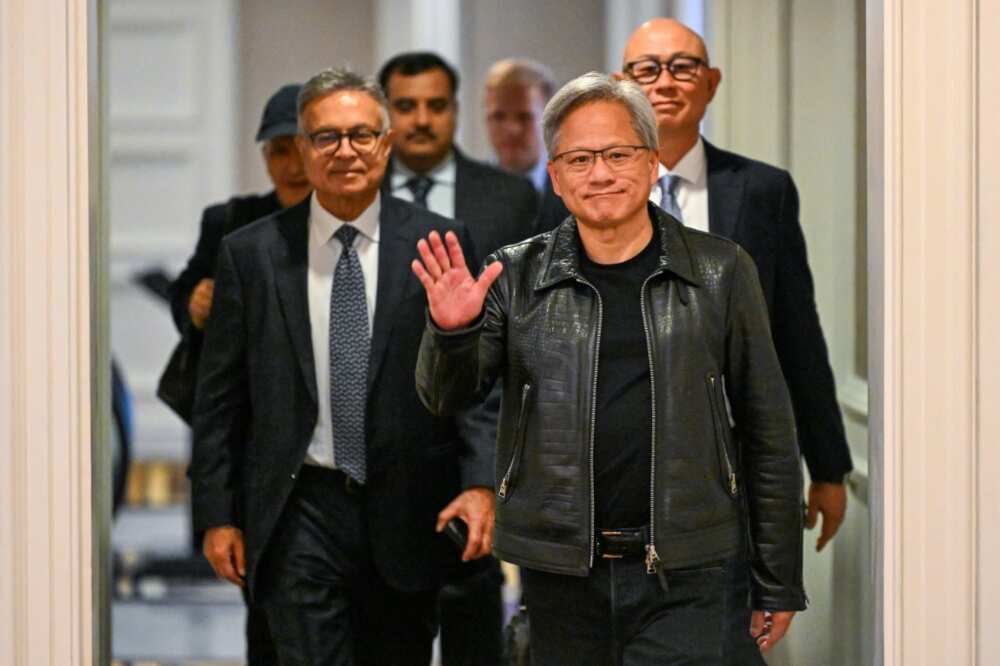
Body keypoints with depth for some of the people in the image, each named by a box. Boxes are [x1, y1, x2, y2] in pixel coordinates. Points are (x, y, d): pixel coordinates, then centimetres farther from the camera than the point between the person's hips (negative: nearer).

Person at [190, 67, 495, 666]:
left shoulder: (438, 243, 1)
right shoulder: (251, 254, 2)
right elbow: (220, 398, 5)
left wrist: (480, 482, -13)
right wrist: (217, 515, 1)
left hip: (408, 514, 1)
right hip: (300, 511, -1)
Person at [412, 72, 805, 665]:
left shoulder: (719, 273, 3)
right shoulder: (517, 278, 6)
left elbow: (767, 431, 6)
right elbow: (446, 397, 2)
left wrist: (778, 584, 6)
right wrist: (451, 331, -21)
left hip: (684, 576, -2)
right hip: (561, 571, 2)